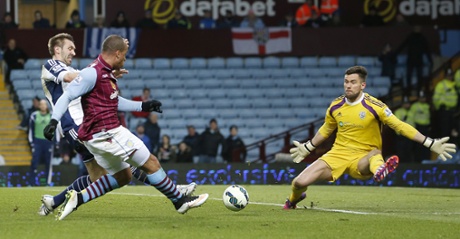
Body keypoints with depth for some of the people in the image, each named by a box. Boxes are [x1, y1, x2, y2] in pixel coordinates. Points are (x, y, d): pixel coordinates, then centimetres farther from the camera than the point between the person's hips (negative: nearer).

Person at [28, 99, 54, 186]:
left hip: (49, 141, 1)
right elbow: (31, 129, 8)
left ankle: (48, 181, 8)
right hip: (37, 141, -1)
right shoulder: (34, 115, 3)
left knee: (48, 162, 2)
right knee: (34, 161, -8)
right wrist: (31, 141, 2)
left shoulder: (52, 116, 4)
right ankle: (32, 181, -5)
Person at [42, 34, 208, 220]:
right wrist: (54, 120, -29)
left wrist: (142, 106, 28)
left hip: (96, 136, 11)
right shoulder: (93, 73, -16)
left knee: (122, 176, 20)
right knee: (151, 163, -2)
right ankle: (180, 201, 9)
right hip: (105, 133, -11)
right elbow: (67, 96, -19)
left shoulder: (106, 73, 15)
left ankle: (77, 199, 11)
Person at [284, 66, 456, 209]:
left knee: (375, 154, -39)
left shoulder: (374, 106, -12)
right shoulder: (335, 106, 2)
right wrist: (307, 148, 31)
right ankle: (294, 199, 25)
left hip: (362, 159, -3)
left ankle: (378, 170, -75)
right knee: (300, 183, -10)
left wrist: (431, 144, -17)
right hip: (337, 154, 3)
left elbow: (400, 126, -12)